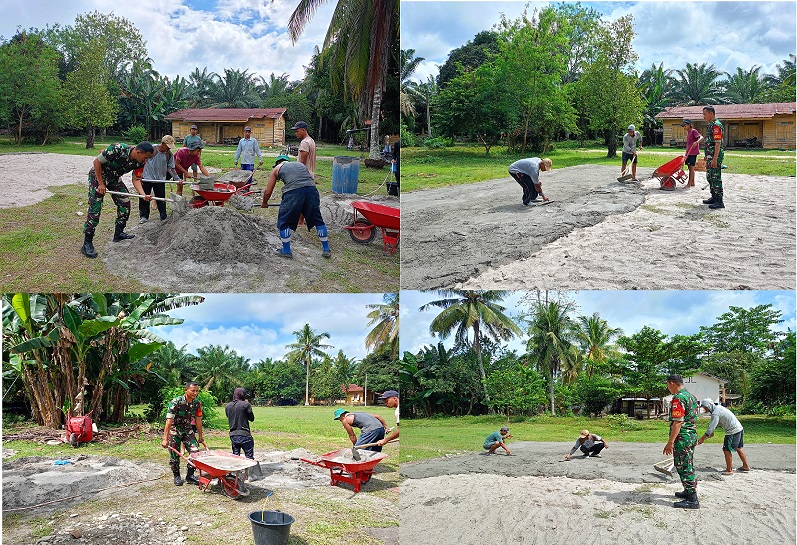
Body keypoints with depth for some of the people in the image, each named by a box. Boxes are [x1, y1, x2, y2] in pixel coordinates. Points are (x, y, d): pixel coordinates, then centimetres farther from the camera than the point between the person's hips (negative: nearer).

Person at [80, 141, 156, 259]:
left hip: (114, 178, 7)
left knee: (125, 203, 5)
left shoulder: (139, 162, -15)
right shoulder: (117, 149, -35)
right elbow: (97, 161, -24)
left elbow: (135, 179, -10)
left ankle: (118, 234, 22)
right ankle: (87, 244, -9)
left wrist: (143, 195, -27)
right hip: (97, 175, -7)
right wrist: (101, 184, -21)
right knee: (95, 209, -12)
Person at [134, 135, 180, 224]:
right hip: (147, 178, -2)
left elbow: (171, 168, 2)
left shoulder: (169, 154, -4)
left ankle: (164, 217, 14)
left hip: (160, 180, 2)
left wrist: (177, 178, -9)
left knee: (161, 198, 6)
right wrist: (139, 175, -3)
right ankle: (144, 216, 18)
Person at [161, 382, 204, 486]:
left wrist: (200, 436, 9)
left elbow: (198, 420, 4)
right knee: (175, 455, 0)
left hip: (187, 430, 4)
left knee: (195, 451, -8)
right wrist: (165, 439, -29)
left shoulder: (197, 403, -8)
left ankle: (190, 476, 7)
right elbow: (169, 421, -26)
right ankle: (177, 476, 22)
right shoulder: (176, 402, -24)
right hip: (174, 430, -4)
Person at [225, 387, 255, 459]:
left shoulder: (227, 406, 7)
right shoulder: (246, 404, -9)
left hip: (233, 435, 5)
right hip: (244, 435, -5)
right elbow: (251, 418, 0)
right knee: (249, 458, 1)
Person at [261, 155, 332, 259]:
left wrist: (264, 203, 41)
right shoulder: (301, 165, 34)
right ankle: (326, 249, 26)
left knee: (284, 222, 14)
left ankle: (286, 250, 22)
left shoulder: (277, 168, 23)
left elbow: (268, 192, 21)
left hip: (293, 192, -4)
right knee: (317, 220, 19)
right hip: (311, 190, 4)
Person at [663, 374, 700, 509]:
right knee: (688, 466, 21)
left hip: (682, 438, -10)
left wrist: (670, 442, -21)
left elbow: (677, 422, -24)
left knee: (684, 468, -5)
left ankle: (692, 500, -3)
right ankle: (689, 492, 32)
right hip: (692, 436, 10)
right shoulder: (691, 396, 13)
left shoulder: (678, 398, -19)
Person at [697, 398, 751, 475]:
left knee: (727, 450, -2)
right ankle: (746, 466, 34)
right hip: (739, 428, 10)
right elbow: (713, 424, 21)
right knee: (738, 448, 23)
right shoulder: (718, 407, 11)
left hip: (733, 431, -10)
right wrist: (711, 433, 16)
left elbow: (711, 428, -20)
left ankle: (729, 470, 5)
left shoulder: (715, 413, -20)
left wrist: (702, 438, -14)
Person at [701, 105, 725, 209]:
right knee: (709, 177, 17)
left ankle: (719, 201, -8)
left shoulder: (716, 125, -15)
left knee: (716, 178, -9)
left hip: (715, 156, -10)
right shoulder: (710, 125, 17)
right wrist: (707, 156, 26)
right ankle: (714, 197, 27)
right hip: (710, 156, 10)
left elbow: (718, 143, -21)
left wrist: (715, 159, -25)